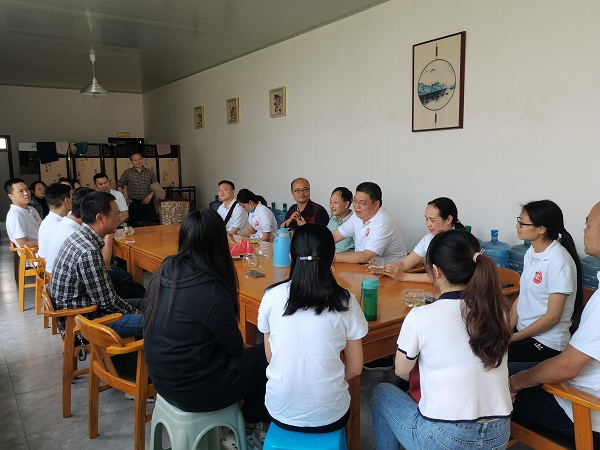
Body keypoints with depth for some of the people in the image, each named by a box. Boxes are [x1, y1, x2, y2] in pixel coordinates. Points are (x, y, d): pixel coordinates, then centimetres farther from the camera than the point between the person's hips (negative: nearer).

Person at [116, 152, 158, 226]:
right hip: (134, 203, -1)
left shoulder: (150, 172, 6)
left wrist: (150, 196, -5)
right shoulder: (127, 172, 3)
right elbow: (119, 185, 9)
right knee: (134, 226, 4)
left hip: (147, 203, 1)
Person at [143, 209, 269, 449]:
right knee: (265, 356, 8)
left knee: (247, 354, 20)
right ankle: (248, 431, 28)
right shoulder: (211, 290, -27)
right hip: (193, 389, -8)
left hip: (163, 377, 8)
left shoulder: (165, 270, -5)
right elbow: (234, 346, -13)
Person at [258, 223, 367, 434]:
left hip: (281, 413, 1)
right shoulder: (345, 302, -13)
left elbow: (270, 358, 1)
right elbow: (355, 368, -4)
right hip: (329, 416, 0)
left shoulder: (272, 297, -11)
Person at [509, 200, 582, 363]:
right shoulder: (531, 253, 4)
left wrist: (513, 337, -12)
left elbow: (552, 317, -18)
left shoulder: (559, 263, -20)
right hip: (523, 330, 7)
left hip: (546, 342, -7)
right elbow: (522, 296, 6)